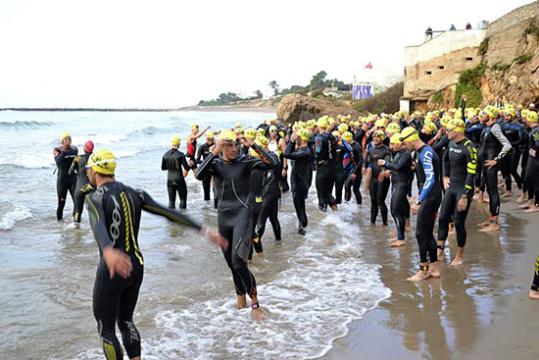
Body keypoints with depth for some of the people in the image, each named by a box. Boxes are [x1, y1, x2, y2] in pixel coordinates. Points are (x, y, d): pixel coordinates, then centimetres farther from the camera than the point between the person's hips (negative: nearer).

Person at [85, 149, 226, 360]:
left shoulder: (95, 198, -13)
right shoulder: (134, 194, 5)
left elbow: (98, 225, -35)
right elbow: (170, 213, -1)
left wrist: (108, 252, -56)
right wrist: (205, 231, -4)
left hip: (113, 269, -6)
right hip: (136, 266, 7)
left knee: (106, 328, 10)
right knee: (125, 320, 24)